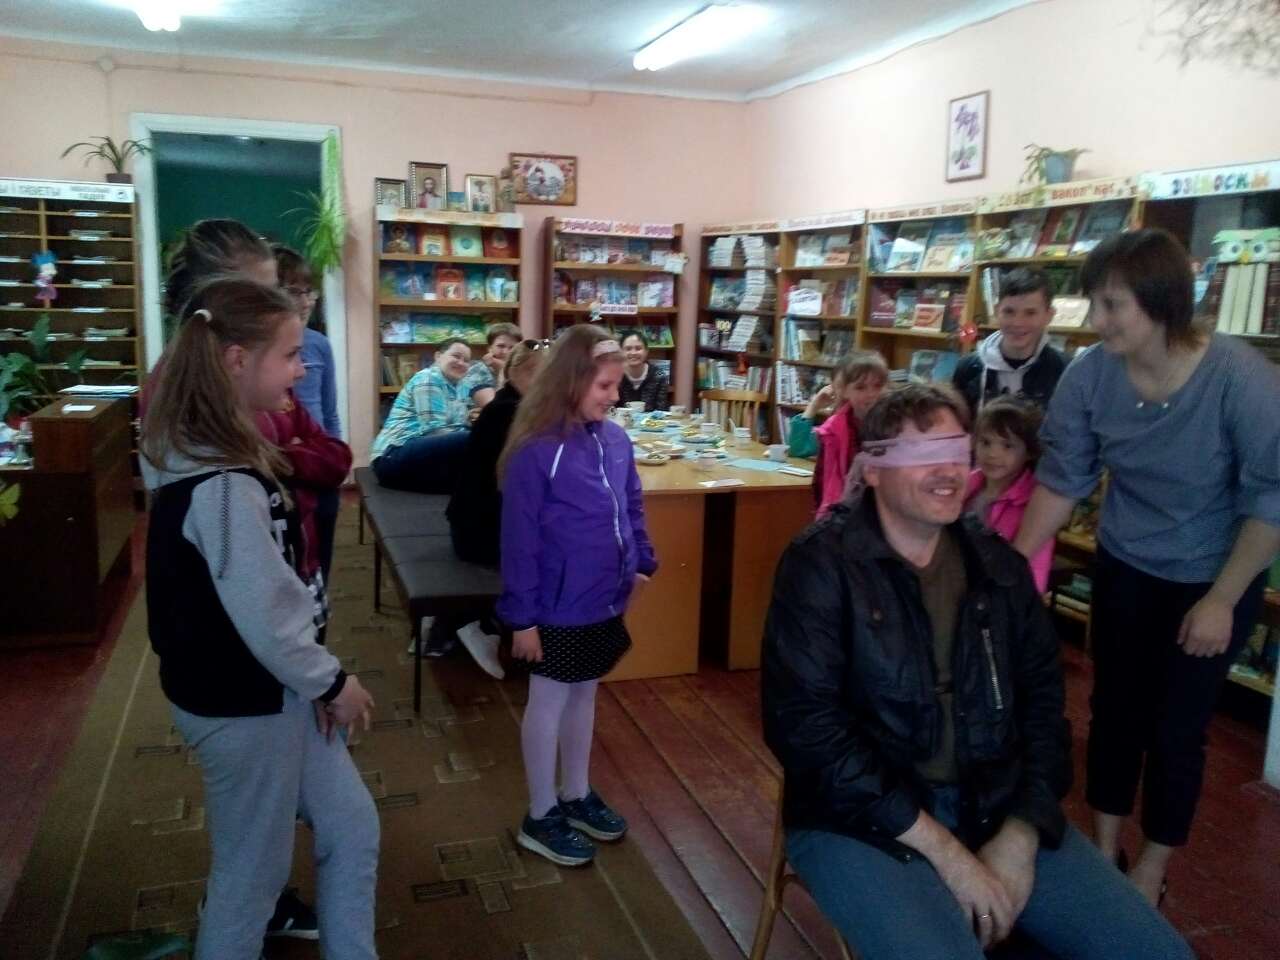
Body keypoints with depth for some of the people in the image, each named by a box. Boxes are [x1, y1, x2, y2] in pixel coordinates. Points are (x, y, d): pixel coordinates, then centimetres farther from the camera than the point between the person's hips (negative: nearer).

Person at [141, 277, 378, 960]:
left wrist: (314, 679, 8)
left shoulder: (216, 456, 4)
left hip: (267, 692, 9)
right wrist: (330, 680, -8)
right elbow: (265, 615, -25)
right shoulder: (221, 487, -28)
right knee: (252, 871, 12)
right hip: (242, 704, -9)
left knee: (351, 828, 19)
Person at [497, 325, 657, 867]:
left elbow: (632, 507, 13)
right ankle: (541, 817, 27)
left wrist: (642, 562, 7)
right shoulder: (536, 451, -20)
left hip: (605, 601, 7)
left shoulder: (615, 440, 0)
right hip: (559, 608, -7)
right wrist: (522, 615, -15)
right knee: (549, 703, 10)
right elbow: (519, 538, -18)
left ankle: (577, 795, 40)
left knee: (584, 696, 21)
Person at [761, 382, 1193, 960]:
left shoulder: (997, 563, 7)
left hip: (996, 809, 5)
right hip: (861, 820, -5)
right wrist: (941, 847, -18)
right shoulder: (821, 563, -10)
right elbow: (802, 720, -17)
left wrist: (1020, 836, -8)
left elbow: (1042, 699, 8)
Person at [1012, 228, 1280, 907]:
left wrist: (1221, 600, -15)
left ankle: (1151, 871, 29)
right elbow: (1062, 480, -8)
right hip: (1123, 567, 3)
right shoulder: (1088, 375, -18)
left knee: (1175, 726, 7)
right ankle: (1103, 852, 33)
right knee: (1114, 708, 13)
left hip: (1214, 577, -3)